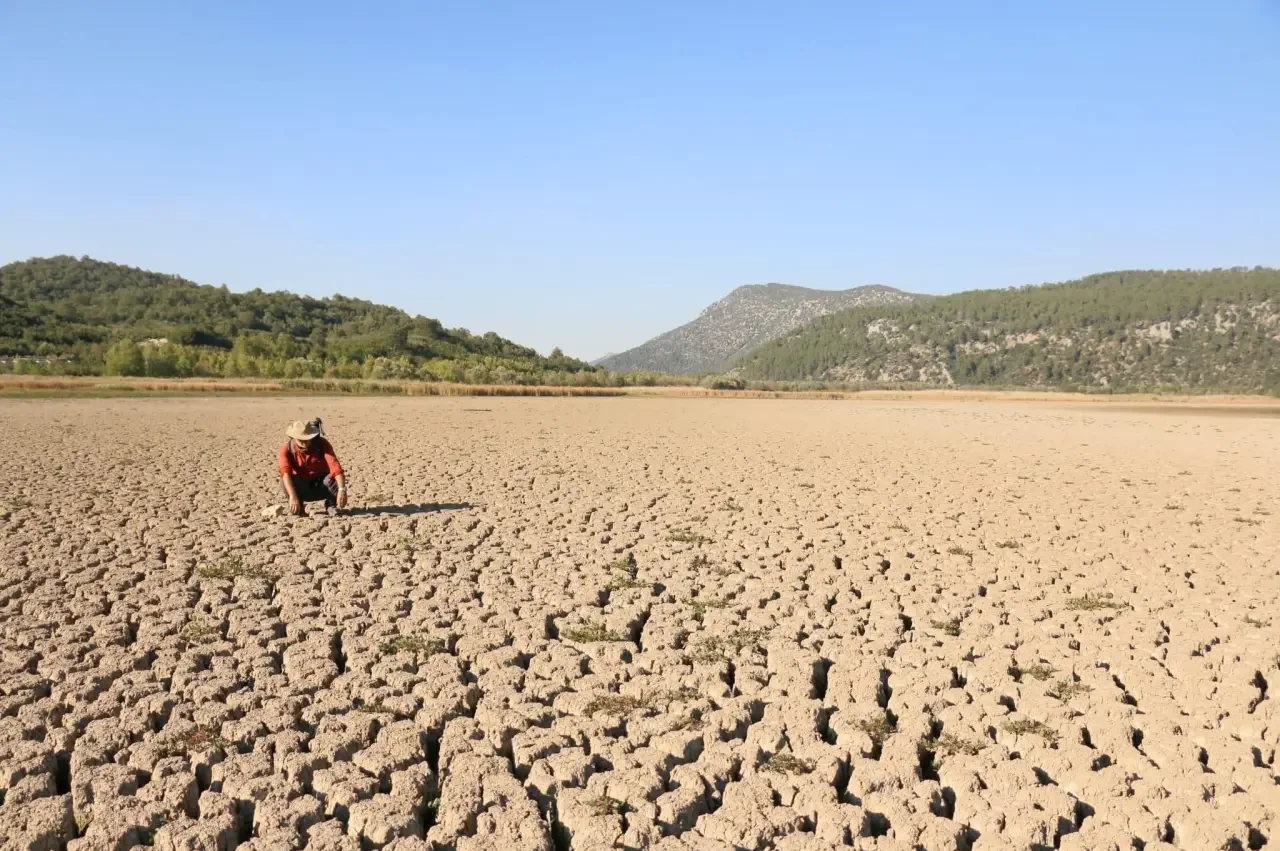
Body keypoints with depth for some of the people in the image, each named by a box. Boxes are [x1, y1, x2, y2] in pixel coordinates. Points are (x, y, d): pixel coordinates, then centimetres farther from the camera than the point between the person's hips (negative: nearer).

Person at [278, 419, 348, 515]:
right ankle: (299, 508, -4)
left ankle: (331, 505, -3)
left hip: (321, 487, 0)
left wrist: (342, 490, -48)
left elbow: (335, 467, -32)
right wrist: (293, 496, -50)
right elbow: (285, 473, -35)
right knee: (285, 480, -30)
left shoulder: (322, 444, -19)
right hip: (302, 489, 0)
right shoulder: (287, 449, -19)